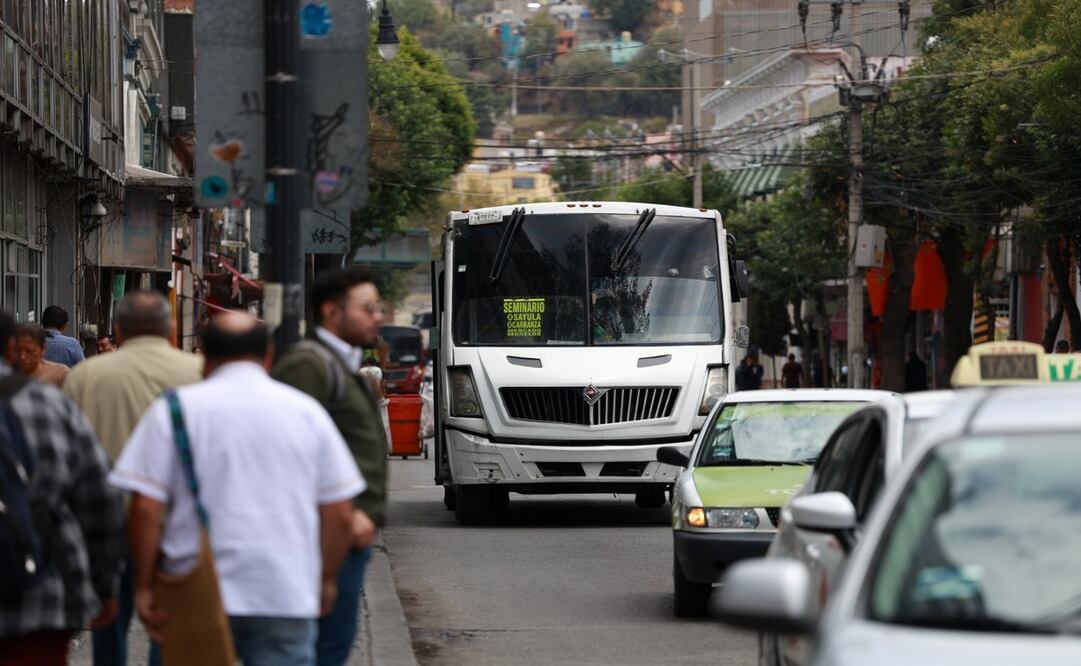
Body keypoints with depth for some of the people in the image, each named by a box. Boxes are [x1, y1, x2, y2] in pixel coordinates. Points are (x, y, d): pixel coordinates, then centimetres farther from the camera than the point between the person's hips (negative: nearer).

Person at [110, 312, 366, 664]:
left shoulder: (175, 410, 1)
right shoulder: (307, 411, 6)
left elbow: (146, 508, -6)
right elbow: (339, 514, 5)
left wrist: (144, 588, 0)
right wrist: (326, 580, 18)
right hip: (287, 595, 0)